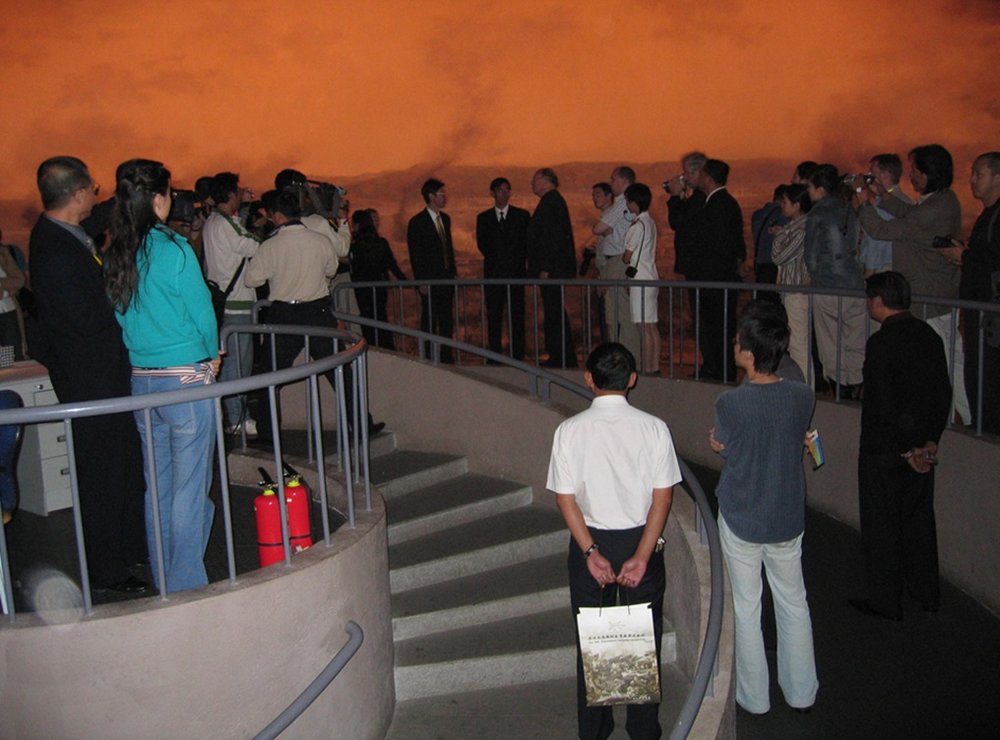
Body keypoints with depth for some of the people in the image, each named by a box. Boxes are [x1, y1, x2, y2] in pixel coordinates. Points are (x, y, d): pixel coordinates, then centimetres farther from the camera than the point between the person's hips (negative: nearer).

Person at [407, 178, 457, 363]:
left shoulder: (445, 219, 11)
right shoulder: (417, 222, -10)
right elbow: (415, 255, -11)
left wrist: (453, 273, 13)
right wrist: (421, 282, -14)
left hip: (446, 279, 7)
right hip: (430, 281, -7)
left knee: (447, 320, 10)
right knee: (429, 321, -2)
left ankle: (446, 357, 18)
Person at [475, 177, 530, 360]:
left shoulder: (522, 215, 9)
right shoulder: (483, 218, 11)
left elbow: (527, 242, 8)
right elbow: (481, 244, 11)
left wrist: (519, 262, 0)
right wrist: (495, 260, 4)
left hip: (516, 271, -1)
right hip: (493, 272, 1)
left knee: (517, 314, -2)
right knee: (493, 315, -1)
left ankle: (518, 355, 1)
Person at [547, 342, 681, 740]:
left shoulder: (569, 430, -9)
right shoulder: (653, 427, -9)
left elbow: (565, 497, -11)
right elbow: (662, 496, -12)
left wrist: (591, 552, -12)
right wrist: (642, 556, -13)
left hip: (590, 542, 0)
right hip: (641, 540, 0)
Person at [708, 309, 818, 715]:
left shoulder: (730, 403, -23)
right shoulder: (803, 396, -11)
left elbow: (725, 447, -7)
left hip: (741, 519, -3)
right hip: (788, 517, 4)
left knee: (746, 609, 12)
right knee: (793, 604, 19)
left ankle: (754, 697, 26)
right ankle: (801, 693, 32)